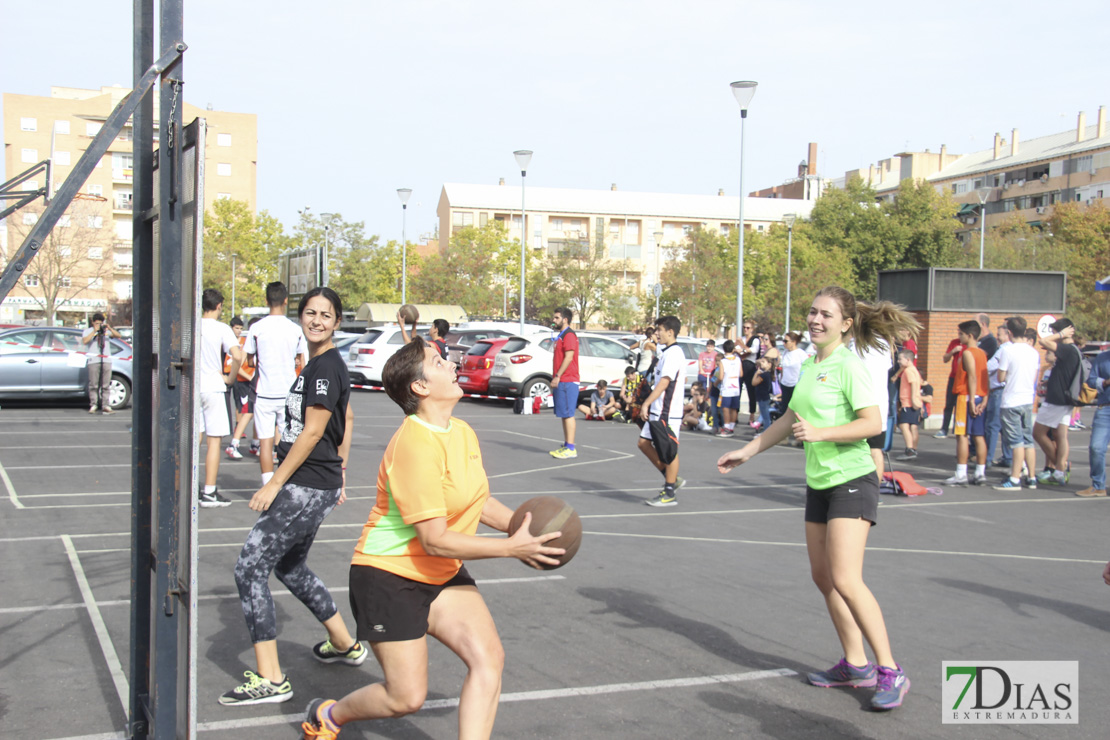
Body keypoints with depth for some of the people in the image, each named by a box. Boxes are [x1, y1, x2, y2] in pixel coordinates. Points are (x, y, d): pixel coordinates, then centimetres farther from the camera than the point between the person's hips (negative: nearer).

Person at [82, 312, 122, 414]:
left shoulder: (106, 330, 16)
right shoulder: (88, 331, 9)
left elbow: (118, 336, 4)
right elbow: (85, 341, -10)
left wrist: (110, 328, -11)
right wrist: (95, 331, -13)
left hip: (107, 360, 2)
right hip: (94, 361, -2)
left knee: (106, 385, 0)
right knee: (93, 385, -4)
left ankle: (106, 405, 2)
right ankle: (93, 405, 1)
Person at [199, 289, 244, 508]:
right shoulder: (221, 329, -10)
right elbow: (238, 356, -22)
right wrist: (230, 378, -8)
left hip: (192, 388, 5)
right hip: (214, 389, -5)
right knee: (214, 441, -1)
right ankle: (209, 493, -1)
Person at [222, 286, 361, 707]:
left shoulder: (325, 366, -15)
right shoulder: (323, 364, 15)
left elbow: (312, 432, -18)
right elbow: (346, 424, 23)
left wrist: (274, 483, -16)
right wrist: (338, 472, 26)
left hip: (307, 487, -10)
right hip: (315, 486, 10)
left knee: (250, 568, -9)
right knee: (290, 567, 23)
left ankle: (270, 680, -7)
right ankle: (345, 645, 37)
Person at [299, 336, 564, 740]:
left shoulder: (463, 432, 3)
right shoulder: (416, 444, -25)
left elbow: (478, 500, 19)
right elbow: (435, 541, -25)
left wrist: (522, 526, 0)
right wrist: (512, 548, -22)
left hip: (443, 575, 8)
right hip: (389, 575, -8)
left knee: (488, 657, -12)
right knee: (407, 697, -3)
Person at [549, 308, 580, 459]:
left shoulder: (569, 335, -11)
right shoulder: (561, 336, 21)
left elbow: (569, 357, -19)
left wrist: (557, 376, -20)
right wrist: (555, 378, 21)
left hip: (567, 381, -10)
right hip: (561, 382, 10)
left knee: (568, 414, -10)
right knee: (564, 415, 12)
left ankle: (571, 449, -10)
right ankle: (566, 446, 16)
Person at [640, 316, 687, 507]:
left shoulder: (674, 353, -15)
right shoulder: (667, 352, 16)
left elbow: (664, 382, -23)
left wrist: (646, 403, -27)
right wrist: (648, 405, 22)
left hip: (668, 412, -10)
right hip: (657, 410, 10)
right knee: (643, 443, 12)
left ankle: (669, 494, 5)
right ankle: (672, 480, 19)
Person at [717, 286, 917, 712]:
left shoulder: (849, 366, -13)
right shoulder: (809, 365, 12)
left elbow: (873, 423, -20)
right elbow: (790, 419, 23)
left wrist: (820, 432, -29)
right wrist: (748, 451, 25)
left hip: (852, 481, -9)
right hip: (819, 484, 9)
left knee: (845, 579, -16)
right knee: (822, 576, 10)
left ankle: (890, 672, -8)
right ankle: (855, 665, 21)